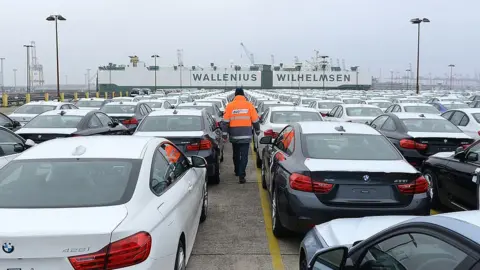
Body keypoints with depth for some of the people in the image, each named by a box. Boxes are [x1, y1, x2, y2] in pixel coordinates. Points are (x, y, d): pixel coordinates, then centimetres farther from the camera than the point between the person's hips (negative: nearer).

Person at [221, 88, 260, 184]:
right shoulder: (249, 105, 0)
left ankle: (237, 171, 34)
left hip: (234, 135, 2)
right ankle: (241, 175, -12)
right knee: (244, 155, -2)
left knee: (236, 154, 19)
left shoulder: (230, 105, 0)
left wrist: (225, 133, 2)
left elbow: (225, 121, -3)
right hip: (246, 135, -1)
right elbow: (255, 120, 5)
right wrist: (257, 130, 20)